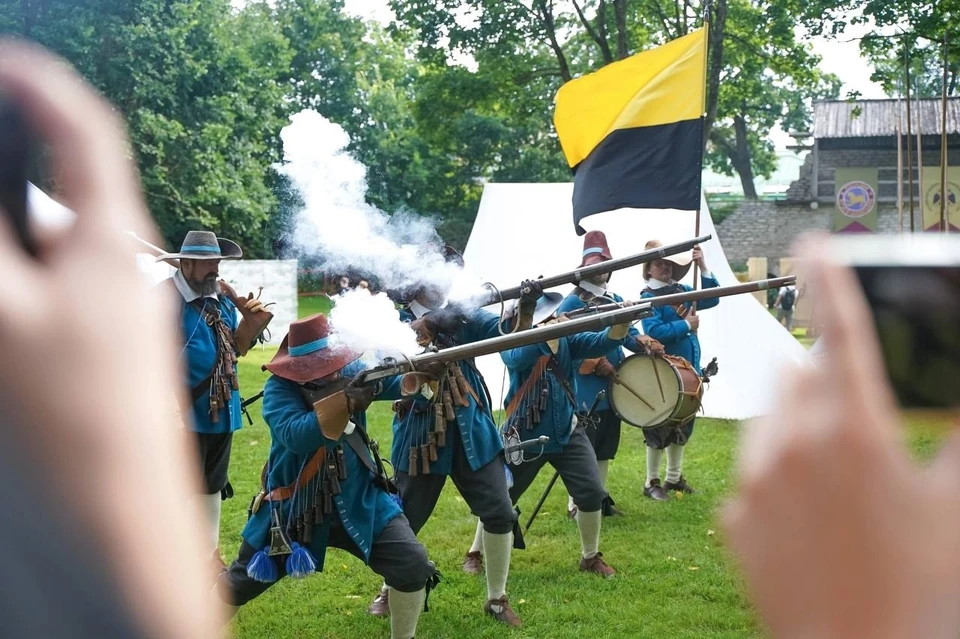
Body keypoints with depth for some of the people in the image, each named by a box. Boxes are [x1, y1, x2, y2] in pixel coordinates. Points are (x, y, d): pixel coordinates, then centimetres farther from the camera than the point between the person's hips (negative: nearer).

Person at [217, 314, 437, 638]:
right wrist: (345, 402, -44)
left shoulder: (350, 371, -6)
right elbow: (295, 435, -35)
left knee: (414, 565, -10)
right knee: (241, 581, 14)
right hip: (293, 507, -3)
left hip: (358, 500, 3)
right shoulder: (279, 388, -19)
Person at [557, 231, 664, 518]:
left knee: (606, 446, 14)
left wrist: (645, 344, -9)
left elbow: (628, 333, 13)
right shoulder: (572, 302, -9)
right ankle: (576, 505, 3)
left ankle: (600, 497, 25)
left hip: (613, 387, 7)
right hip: (587, 389, -7)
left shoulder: (616, 300, 14)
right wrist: (596, 365, -21)